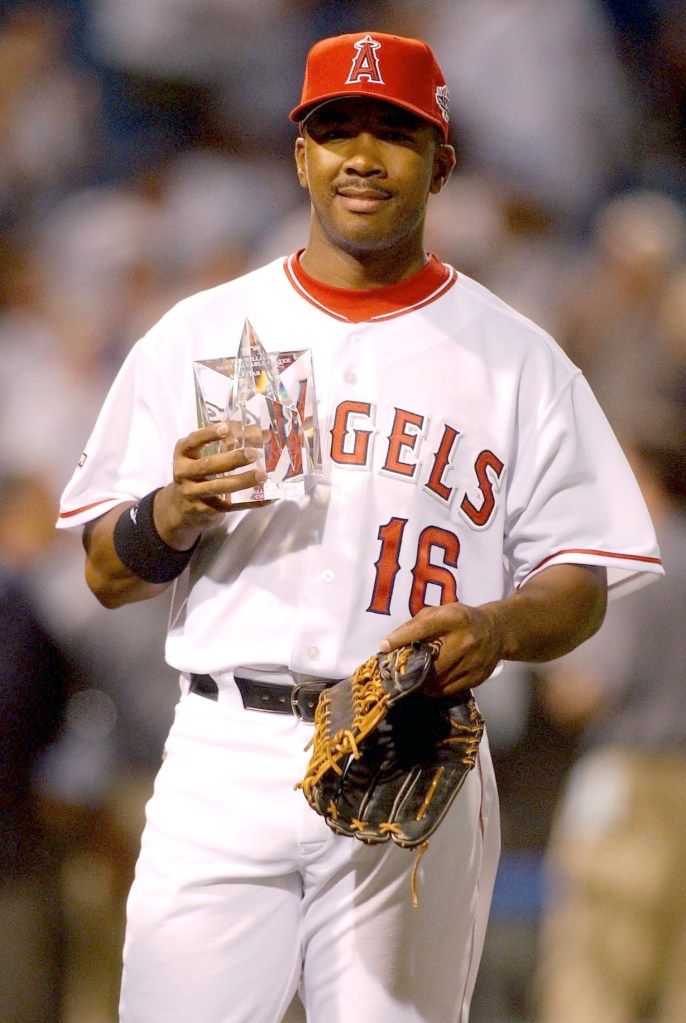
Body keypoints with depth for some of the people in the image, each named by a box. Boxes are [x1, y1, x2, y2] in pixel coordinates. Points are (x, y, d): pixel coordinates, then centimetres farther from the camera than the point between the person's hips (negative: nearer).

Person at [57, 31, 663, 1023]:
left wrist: (499, 626, -17)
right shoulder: (198, 335, 11)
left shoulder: (515, 358, 8)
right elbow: (108, 576, 10)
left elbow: (582, 586, 4)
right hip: (226, 757, 1)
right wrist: (174, 512, -12)